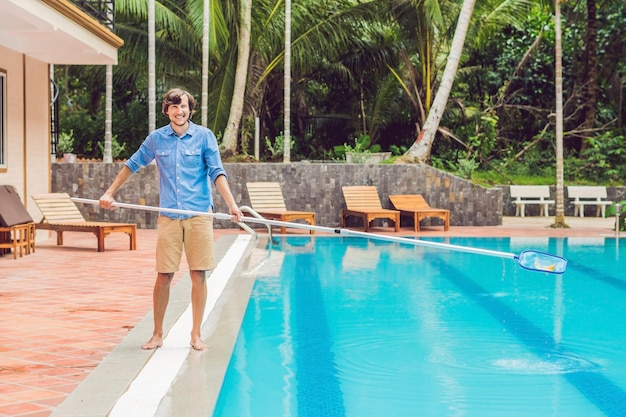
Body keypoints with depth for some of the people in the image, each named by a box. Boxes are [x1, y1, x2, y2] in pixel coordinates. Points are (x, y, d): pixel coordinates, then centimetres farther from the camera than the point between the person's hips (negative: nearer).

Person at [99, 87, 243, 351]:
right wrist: (109, 193, 16)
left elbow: (217, 173, -4)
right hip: (168, 217, 1)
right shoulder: (156, 138, 6)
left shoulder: (204, 136, 1)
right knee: (163, 276, 2)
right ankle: (157, 334, 16)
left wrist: (231, 204, -18)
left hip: (199, 214, -1)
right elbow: (132, 165, 18)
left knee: (198, 275, 1)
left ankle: (196, 334, 13)